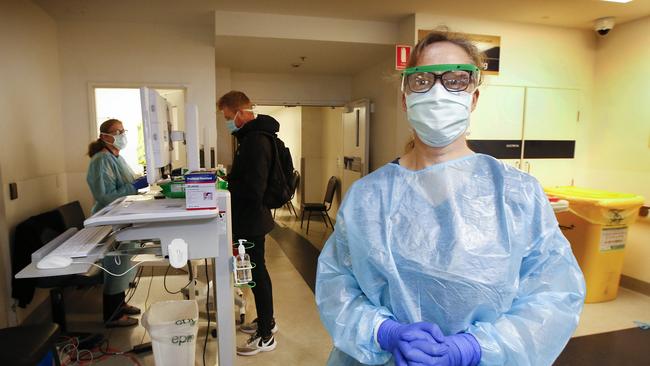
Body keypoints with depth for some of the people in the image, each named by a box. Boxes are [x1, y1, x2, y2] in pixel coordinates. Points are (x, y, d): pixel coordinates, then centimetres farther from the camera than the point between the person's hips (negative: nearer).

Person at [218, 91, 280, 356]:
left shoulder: (256, 140, -20)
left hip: (251, 219, -10)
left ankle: (265, 337, 17)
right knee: (257, 271, 20)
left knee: (257, 274, 1)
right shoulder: (252, 135, 12)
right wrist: (226, 179, 7)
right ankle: (266, 321, 37)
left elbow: (253, 189, -26)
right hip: (251, 217, 10)